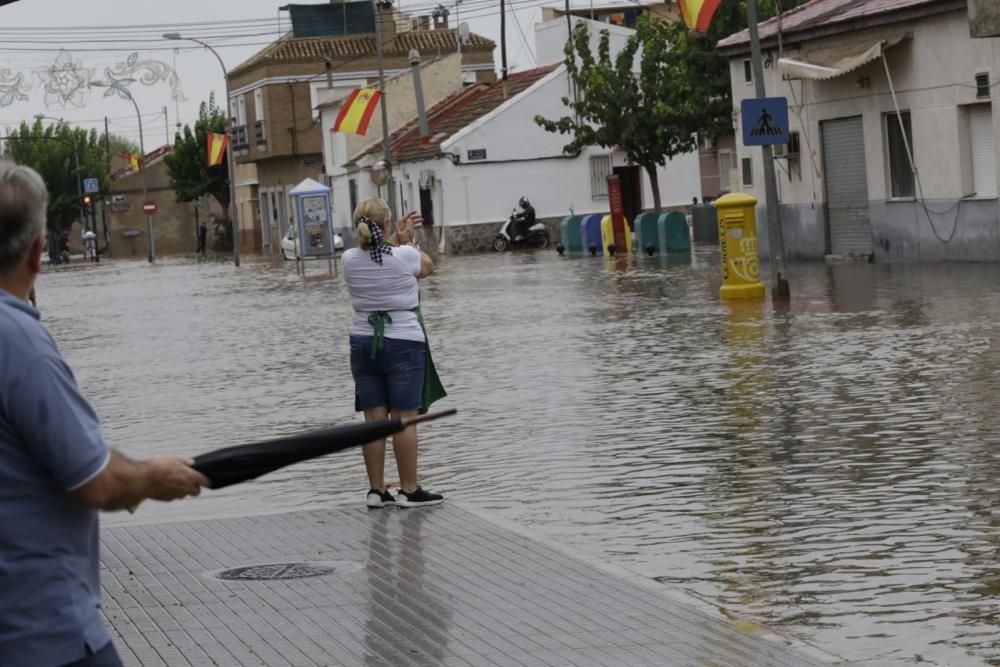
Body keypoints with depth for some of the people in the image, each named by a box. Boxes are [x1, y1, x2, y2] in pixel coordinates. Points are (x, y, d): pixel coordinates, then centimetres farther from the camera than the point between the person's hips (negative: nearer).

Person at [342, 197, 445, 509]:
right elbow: (427, 267, 10)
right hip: (403, 342, -4)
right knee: (404, 419, 0)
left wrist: (397, 239, 25)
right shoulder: (404, 256, -13)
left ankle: (376, 490, 10)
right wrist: (406, 241, 22)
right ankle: (409, 491, 3)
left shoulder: (350, 260, -2)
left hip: (364, 342, 4)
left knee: (374, 419, 6)